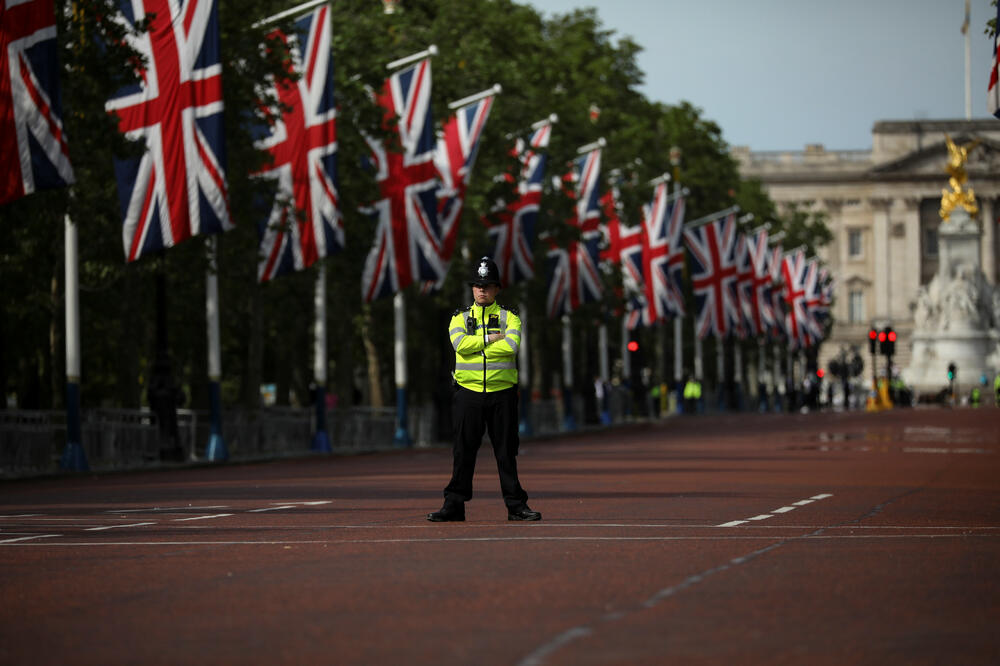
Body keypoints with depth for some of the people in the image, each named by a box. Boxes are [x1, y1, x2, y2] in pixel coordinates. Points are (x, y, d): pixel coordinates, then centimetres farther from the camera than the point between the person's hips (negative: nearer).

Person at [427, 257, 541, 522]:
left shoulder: (509, 317, 7)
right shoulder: (460, 318, 10)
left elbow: (512, 345, -13)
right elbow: (460, 343, -11)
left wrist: (475, 345, -11)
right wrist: (490, 338, -11)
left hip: (502, 393, 0)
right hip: (468, 392, 0)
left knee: (507, 451, 3)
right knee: (463, 450, 1)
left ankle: (516, 505, 8)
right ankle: (454, 505, 5)